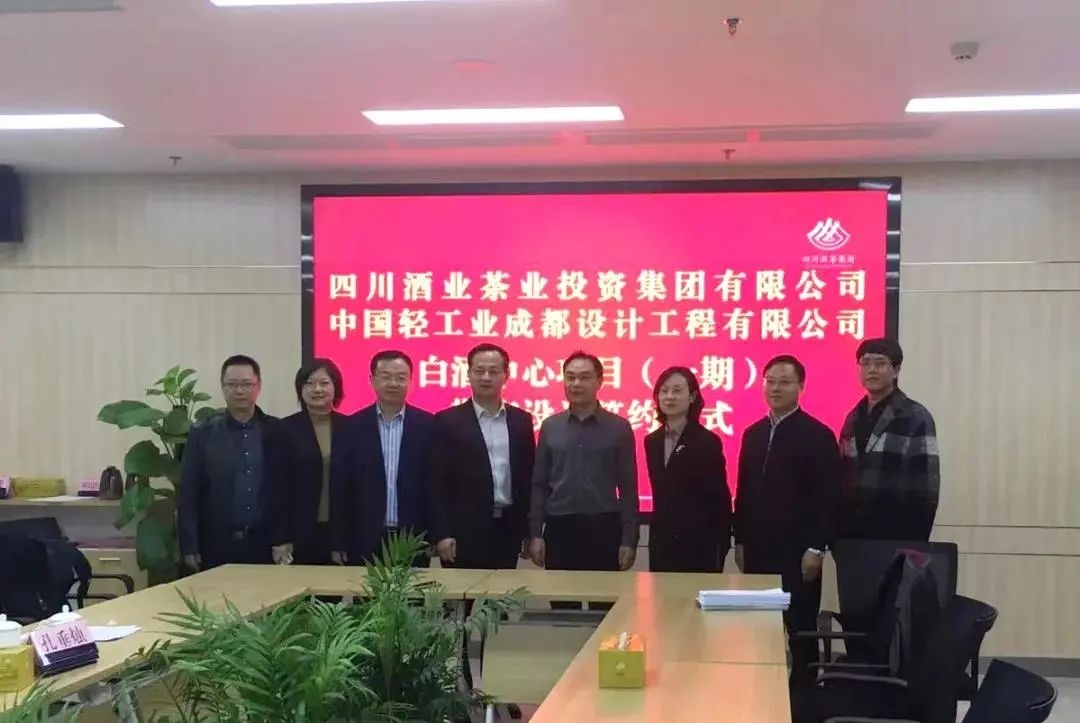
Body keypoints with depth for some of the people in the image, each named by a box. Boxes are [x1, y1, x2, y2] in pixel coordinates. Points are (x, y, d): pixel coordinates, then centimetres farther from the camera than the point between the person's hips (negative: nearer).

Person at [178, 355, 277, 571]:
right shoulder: (202, 434, 3)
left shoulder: (276, 432, 5)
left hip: (263, 544, 1)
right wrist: (189, 547, -4)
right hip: (217, 545, -1)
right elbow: (187, 496, 1)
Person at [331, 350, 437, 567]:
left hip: (413, 538, 0)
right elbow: (340, 487, 2)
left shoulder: (427, 425, 2)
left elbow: (434, 482, 2)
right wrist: (338, 542, -1)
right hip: (364, 539, 0)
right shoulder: (354, 425, 2)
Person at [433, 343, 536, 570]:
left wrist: (530, 531, 8)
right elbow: (439, 482, -5)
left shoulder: (521, 420, 9)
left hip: (509, 528, 3)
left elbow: (529, 476, 11)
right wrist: (443, 533, -11)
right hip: (465, 530, -3)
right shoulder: (448, 421, -2)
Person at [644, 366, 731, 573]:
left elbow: (720, 498, -8)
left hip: (699, 545, -5)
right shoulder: (652, 441, 9)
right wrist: (655, 534, 10)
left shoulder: (708, 442, -8)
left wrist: (720, 547, -10)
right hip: (661, 543, 5)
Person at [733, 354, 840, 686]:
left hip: (797, 551, -5)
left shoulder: (818, 435, -6)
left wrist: (816, 548, -15)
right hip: (758, 550, 5)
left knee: (800, 628, 1)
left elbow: (827, 497, -10)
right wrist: (740, 541, 12)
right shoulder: (753, 433, 13)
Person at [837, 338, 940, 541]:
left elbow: (926, 488, -8)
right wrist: (839, 532, 9)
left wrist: (916, 542, -13)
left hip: (897, 537, -5)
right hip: (852, 535, 5)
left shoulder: (916, 418, -3)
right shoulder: (853, 419, 14)